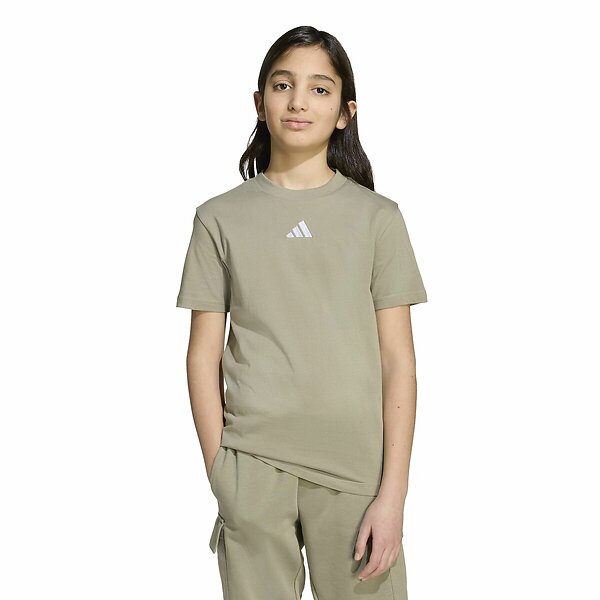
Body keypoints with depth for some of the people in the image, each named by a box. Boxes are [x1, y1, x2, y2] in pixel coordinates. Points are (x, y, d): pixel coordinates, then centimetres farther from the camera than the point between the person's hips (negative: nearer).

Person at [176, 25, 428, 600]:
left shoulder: (377, 217, 2)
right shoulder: (220, 217, 4)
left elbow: (398, 359, 0)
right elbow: (204, 354, 4)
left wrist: (393, 491, -5)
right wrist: (219, 472, -2)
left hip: (355, 467, 0)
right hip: (252, 464, 0)